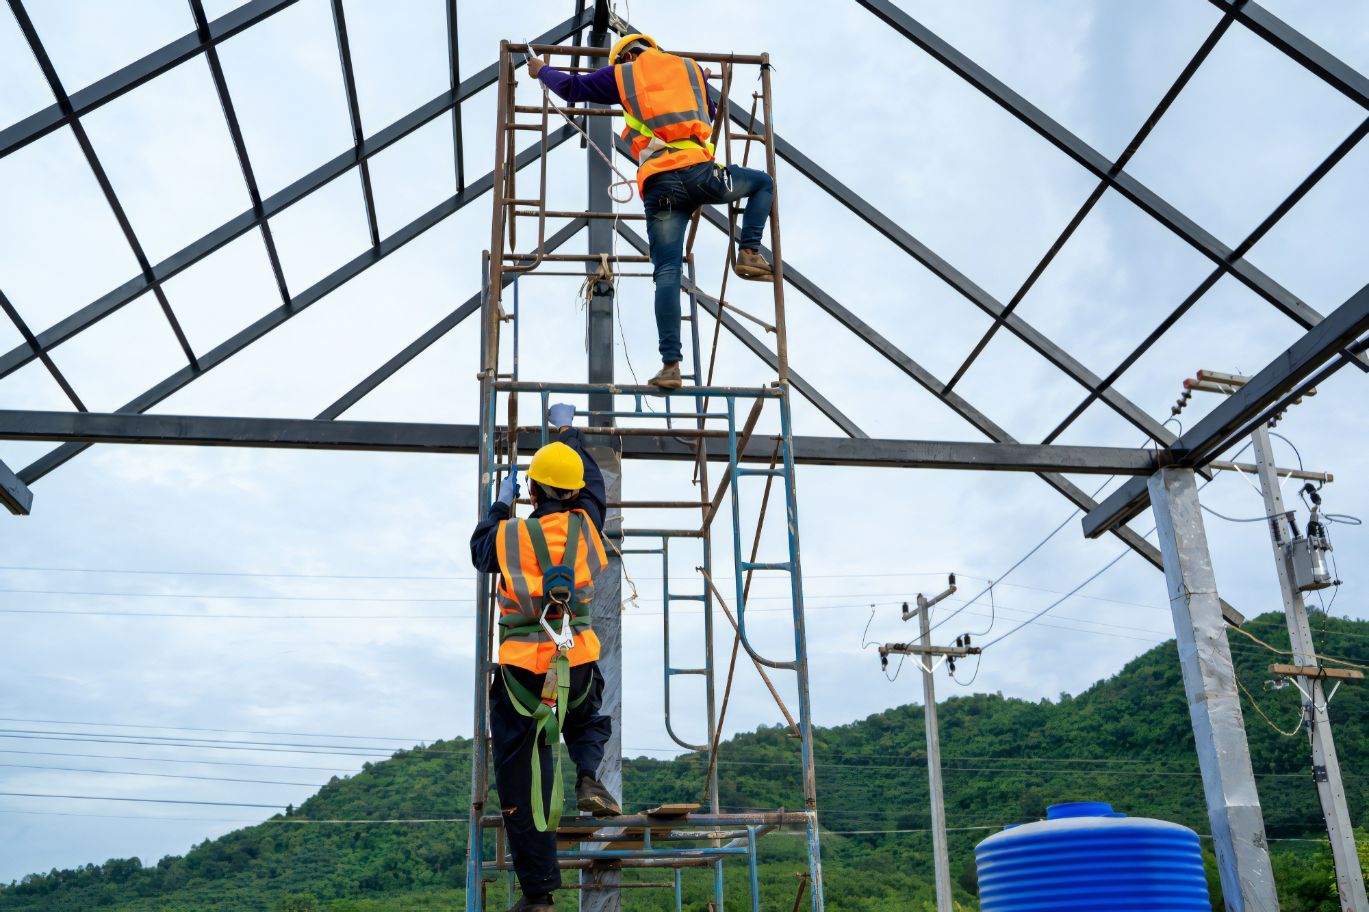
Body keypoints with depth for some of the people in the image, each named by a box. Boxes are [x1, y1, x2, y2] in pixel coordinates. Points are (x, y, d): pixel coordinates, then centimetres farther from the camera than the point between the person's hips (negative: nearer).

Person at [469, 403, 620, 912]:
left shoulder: (509, 536, -4)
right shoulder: (583, 526, 0)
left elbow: (479, 551, 19)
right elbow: (593, 484, 20)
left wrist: (501, 505, 32)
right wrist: (567, 432, 33)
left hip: (522, 669, -2)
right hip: (578, 664, 2)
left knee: (520, 781, 6)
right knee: (590, 724, 34)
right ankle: (588, 777, 1)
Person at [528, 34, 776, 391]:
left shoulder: (622, 74, 19)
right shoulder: (691, 68, 24)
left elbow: (570, 87, 31)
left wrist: (542, 70, 51)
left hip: (658, 184, 0)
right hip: (698, 170, 0)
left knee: (666, 274, -3)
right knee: (763, 183, 26)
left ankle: (671, 364, -10)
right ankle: (749, 254, 7)